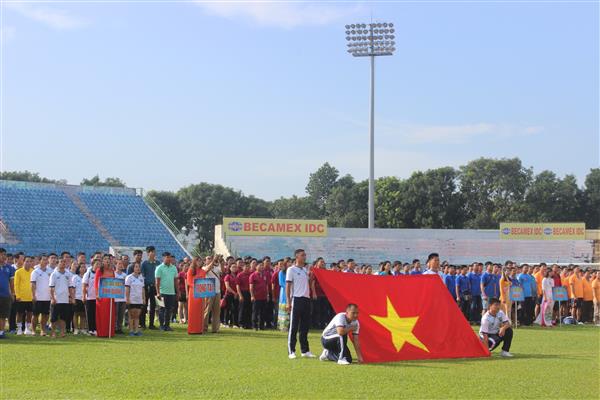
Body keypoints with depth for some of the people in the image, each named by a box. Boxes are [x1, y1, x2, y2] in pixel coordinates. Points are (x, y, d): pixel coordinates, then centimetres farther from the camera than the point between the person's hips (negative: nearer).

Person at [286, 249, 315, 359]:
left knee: (305, 326, 10)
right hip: (296, 299, -6)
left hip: (306, 299, 6)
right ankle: (291, 351, 0)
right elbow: (287, 286, -6)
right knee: (294, 327, -3)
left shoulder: (306, 270, 16)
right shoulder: (291, 269, -2)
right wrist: (288, 302, -14)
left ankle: (305, 350, 16)